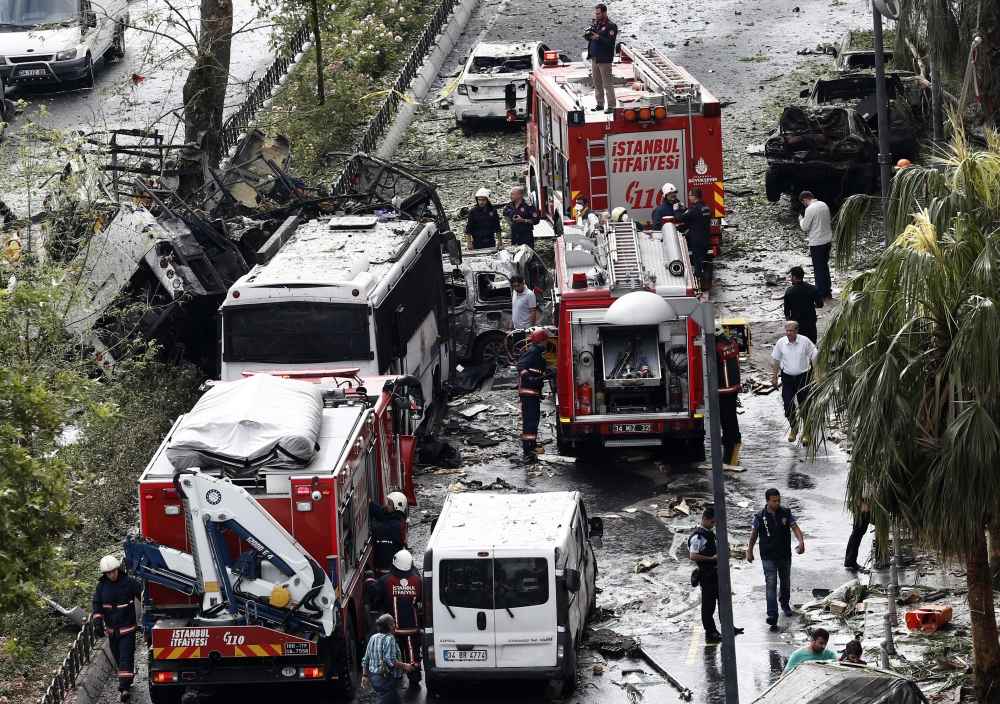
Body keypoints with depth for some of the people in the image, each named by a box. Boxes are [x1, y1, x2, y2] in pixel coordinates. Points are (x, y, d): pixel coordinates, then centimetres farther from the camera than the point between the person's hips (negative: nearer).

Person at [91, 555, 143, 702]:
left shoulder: (129, 582, -13)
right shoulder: (101, 586, 0)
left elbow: (143, 593, -15)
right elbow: (97, 605, 3)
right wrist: (98, 620, -11)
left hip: (127, 628, -5)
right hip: (111, 629, 5)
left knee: (126, 657, -10)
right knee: (117, 657, 17)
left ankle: (125, 687, -13)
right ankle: (125, 681, 34)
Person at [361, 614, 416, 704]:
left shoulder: (373, 638, 9)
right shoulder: (389, 639, -17)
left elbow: (365, 660, 12)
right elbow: (390, 661, -24)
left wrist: (365, 676, 17)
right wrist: (404, 666, -10)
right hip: (386, 679, -9)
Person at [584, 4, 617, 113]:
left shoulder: (610, 26, -11)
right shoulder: (595, 24, 12)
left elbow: (610, 42, -18)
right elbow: (589, 38, 18)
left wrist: (598, 37, -24)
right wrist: (587, 35, -4)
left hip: (604, 59, -8)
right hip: (594, 57, 8)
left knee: (607, 84, -5)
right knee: (597, 83, 14)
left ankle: (611, 106, -2)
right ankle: (600, 104, 22)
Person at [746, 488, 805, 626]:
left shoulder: (786, 513, -4)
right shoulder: (760, 516, -10)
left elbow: (795, 528, -9)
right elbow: (754, 534, 2)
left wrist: (801, 542, -27)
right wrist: (749, 551, 8)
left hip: (785, 555, 3)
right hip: (768, 557, -3)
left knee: (785, 582, 20)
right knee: (771, 585, -12)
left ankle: (784, 604, 45)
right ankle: (772, 615, -17)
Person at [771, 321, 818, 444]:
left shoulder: (805, 341, -10)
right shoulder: (781, 343, -3)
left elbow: (814, 357, -3)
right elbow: (777, 361, 7)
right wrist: (774, 377, 9)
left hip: (803, 377, -2)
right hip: (787, 378, 2)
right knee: (788, 406, -2)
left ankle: (806, 432, 22)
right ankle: (793, 428, 22)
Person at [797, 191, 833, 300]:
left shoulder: (810, 209, -19)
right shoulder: (824, 205, 5)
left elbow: (805, 228, -15)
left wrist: (801, 220, 4)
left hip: (817, 243, -7)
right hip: (827, 240, 7)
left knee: (818, 269, 3)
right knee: (825, 266, 18)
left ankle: (821, 294, 7)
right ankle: (828, 292, 23)